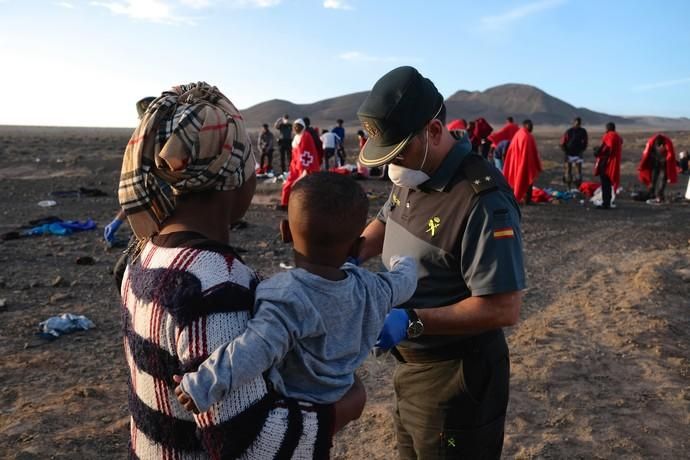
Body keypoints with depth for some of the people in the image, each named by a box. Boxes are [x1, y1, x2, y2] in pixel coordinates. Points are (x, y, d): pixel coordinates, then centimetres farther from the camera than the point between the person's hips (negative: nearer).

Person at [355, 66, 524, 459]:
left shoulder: (483, 200, -30)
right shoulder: (414, 172, -1)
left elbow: (504, 308, -30)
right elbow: (387, 222, 16)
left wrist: (412, 322, -31)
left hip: (456, 375, -8)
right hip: (412, 363, 9)